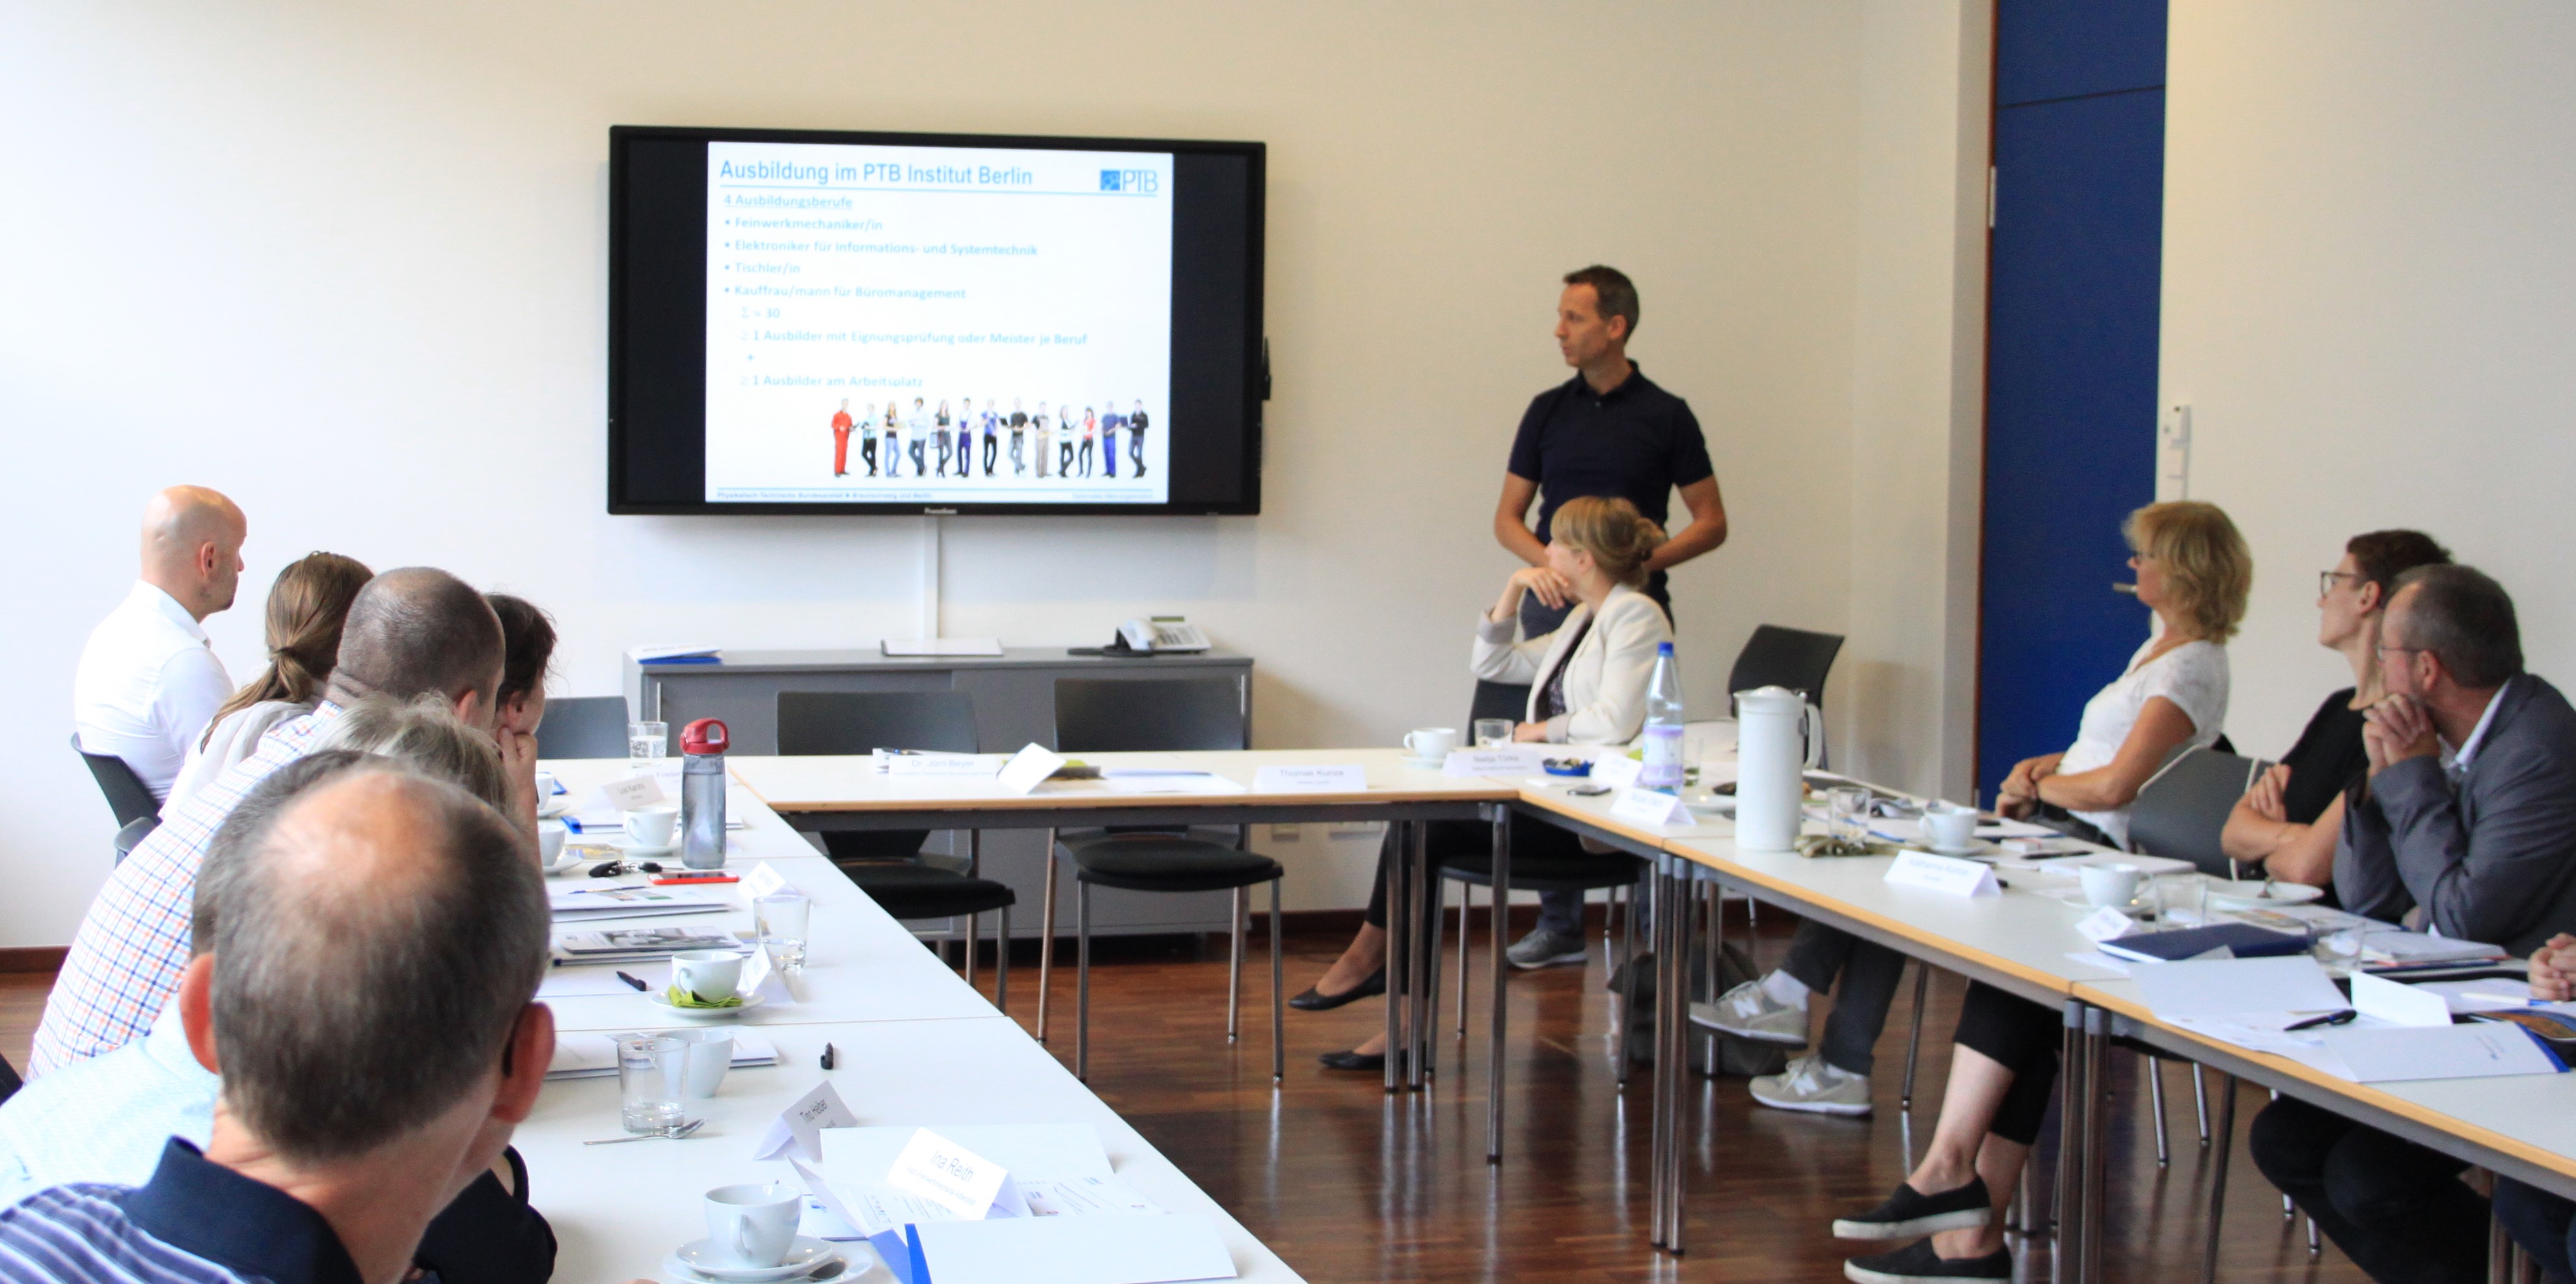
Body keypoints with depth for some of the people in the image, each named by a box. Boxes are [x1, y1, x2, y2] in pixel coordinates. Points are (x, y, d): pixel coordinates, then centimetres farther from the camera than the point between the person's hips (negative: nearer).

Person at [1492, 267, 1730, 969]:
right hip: (1554, 607, 3)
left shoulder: (1665, 415, 0)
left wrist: (1644, 559, -14)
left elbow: (1711, 522, 2)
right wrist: (1543, 562, -10)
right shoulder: (1548, 411, 9)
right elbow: (1508, 516, 11)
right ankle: (1559, 925, 12)